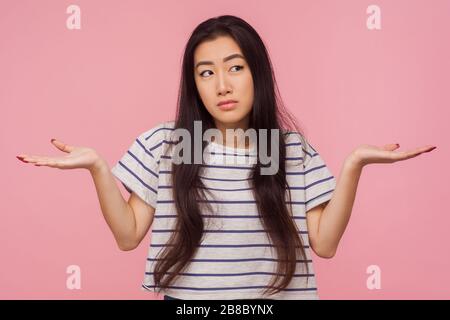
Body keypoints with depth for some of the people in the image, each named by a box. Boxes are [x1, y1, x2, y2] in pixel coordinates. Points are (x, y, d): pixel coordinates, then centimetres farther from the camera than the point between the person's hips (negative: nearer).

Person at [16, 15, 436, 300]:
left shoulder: (294, 148, -2)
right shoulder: (162, 143, -4)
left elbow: (324, 242, -5)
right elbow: (128, 235, -2)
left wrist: (353, 164, -13)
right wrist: (97, 167, -15)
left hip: (275, 296, 1)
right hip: (185, 298, 0)